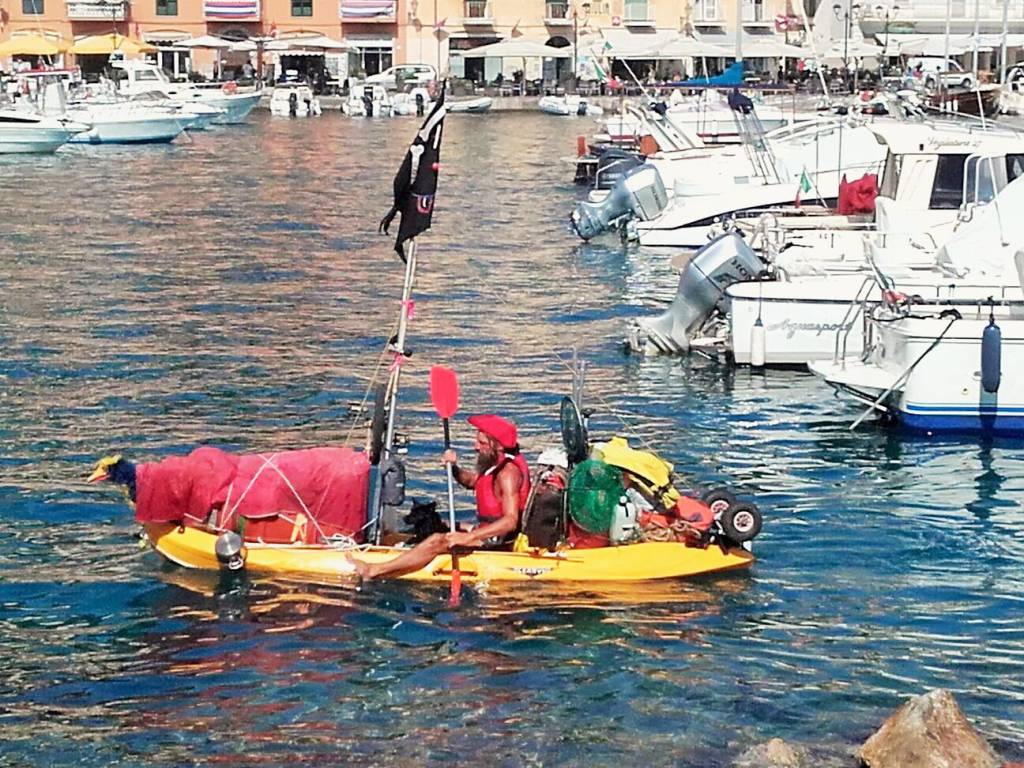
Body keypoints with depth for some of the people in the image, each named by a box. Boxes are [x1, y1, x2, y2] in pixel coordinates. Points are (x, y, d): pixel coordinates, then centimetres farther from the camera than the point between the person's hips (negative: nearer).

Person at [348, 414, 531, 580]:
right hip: (489, 530, 11)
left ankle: (375, 571, -23)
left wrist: (468, 537, -37)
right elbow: (470, 481, 22)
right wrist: (454, 467, -1)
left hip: (498, 538, -11)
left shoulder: (507, 472, -22)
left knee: (439, 541, -21)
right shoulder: (493, 462, 8)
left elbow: (510, 521, -31)